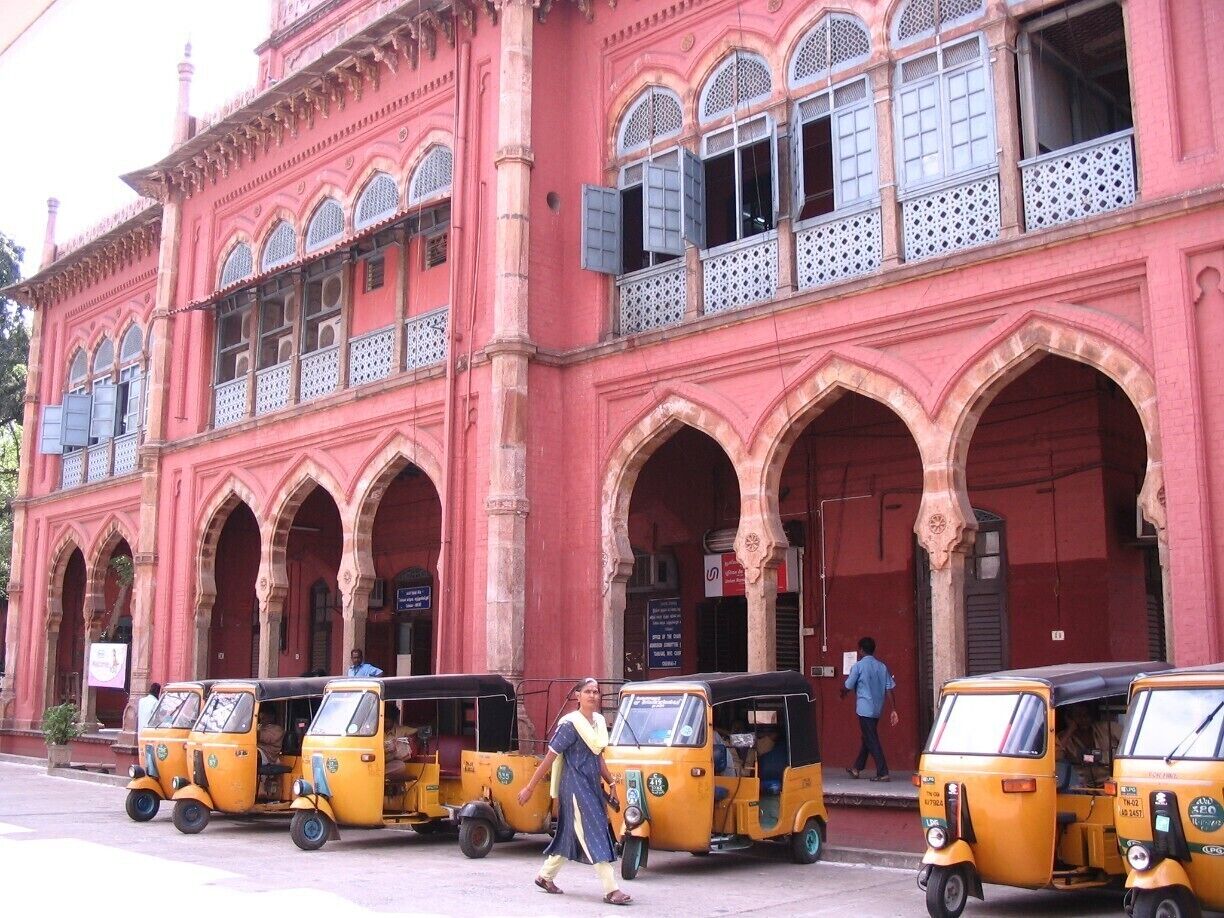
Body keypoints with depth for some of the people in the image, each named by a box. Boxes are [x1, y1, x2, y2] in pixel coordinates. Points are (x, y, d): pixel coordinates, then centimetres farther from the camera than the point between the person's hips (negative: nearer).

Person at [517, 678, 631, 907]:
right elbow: (550, 757, -12)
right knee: (594, 834, -9)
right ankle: (611, 890, -7)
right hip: (575, 786, -8)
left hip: (592, 785, 8)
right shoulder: (570, 724, -14)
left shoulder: (599, 721, 9)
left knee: (572, 834, 16)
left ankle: (545, 876, 31)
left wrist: (612, 782, 16)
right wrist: (529, 788, -10)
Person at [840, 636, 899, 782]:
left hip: (864, 709, -7)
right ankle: (856, 768, 30)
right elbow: (889, 689, 1)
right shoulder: (882, 667, 5)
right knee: (867, 738, 18)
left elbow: (848, 687, -3)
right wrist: (894, 710, 3)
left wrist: (843, 693, 20)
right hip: (877, 709, 7)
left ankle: (883, 773, -8)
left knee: (872, 741, -4)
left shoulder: (858, 666, -10)